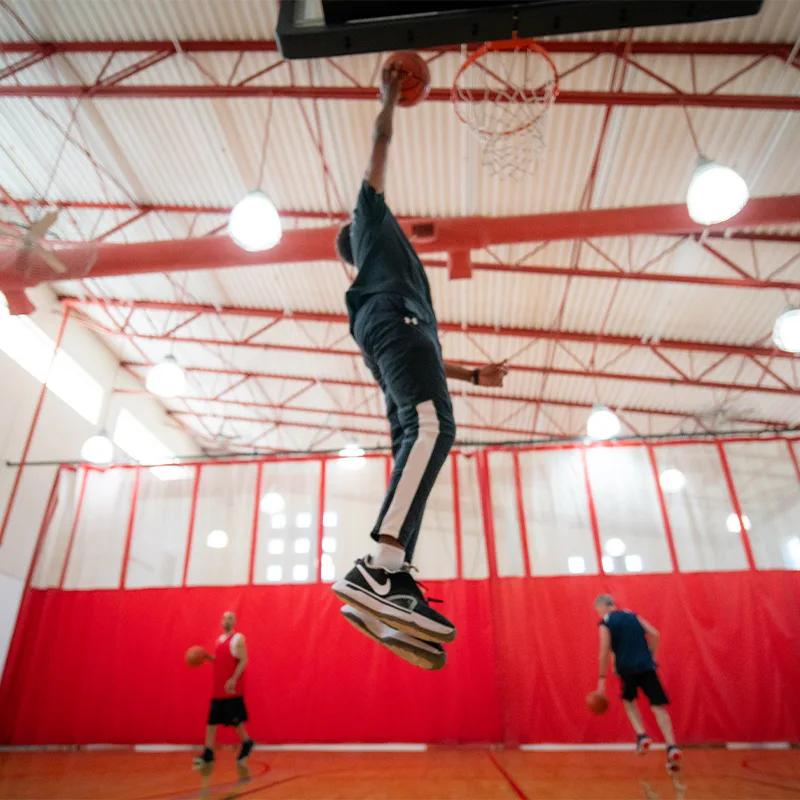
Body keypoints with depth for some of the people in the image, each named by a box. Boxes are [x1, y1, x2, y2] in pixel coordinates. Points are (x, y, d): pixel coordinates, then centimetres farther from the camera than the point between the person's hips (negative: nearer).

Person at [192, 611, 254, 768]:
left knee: (235, 719, 0)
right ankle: (208, 754, 10)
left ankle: (246, 743, 22)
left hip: (232, 688, -7)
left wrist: (233, 680, -24)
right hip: (218, 688, 8)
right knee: (211, 720, 4)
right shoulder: (220, 639, 15)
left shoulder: (238, 639, -9)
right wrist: (207, 656, 6)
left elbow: (243, 661, -15)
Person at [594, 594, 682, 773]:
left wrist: (602, 679, -2)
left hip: (627, 668, -3)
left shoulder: (605, 623, 1)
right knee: (658, 706, 3)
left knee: (629, 700, 22)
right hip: (646, 666, 3)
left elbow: (604, 651, -7)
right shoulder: (632, 615, 16)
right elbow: (655, 635, 10)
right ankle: (672, 747, -11)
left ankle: (641, 735, 6)